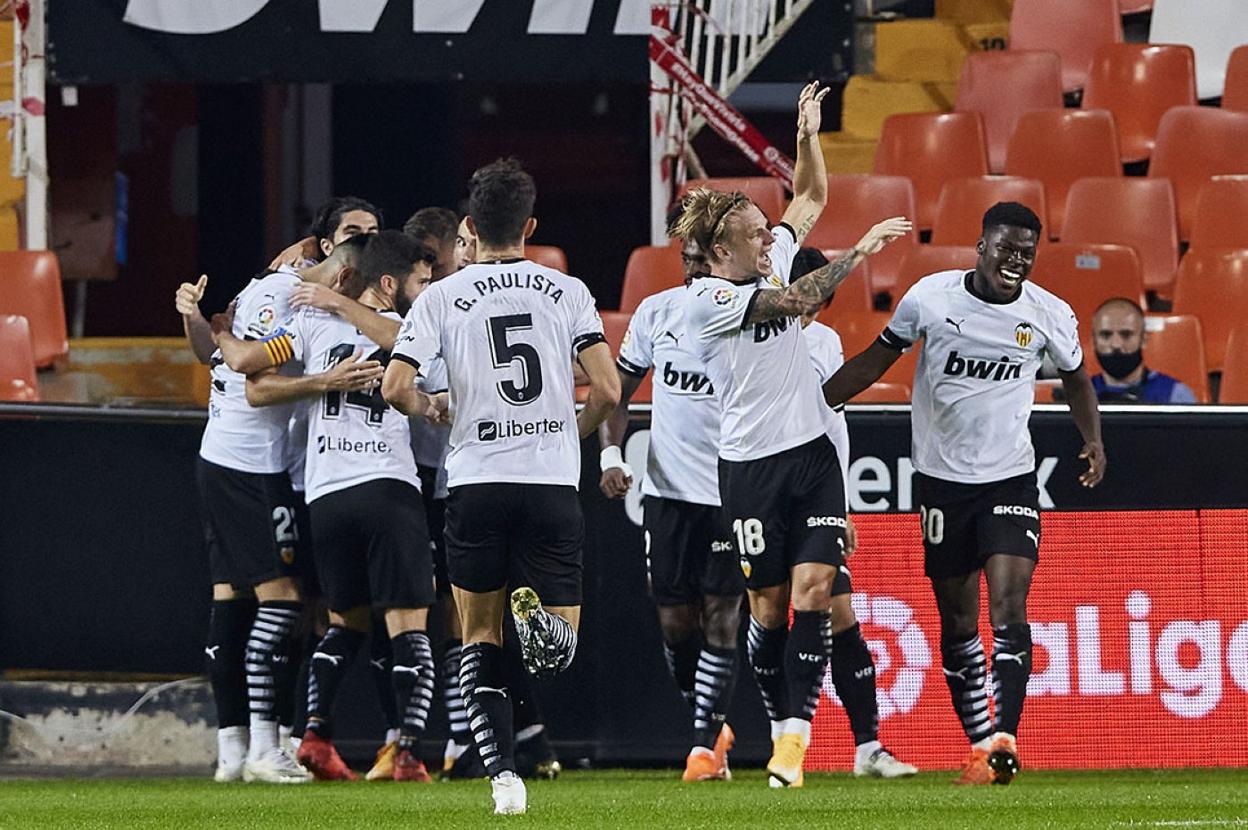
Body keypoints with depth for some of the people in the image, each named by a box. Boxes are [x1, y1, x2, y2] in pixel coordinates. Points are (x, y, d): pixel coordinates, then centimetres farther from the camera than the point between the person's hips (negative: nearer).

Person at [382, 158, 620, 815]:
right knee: (558, 651, 7)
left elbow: (396, 387, -8)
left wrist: (432, 410, 15)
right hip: (553, 483, 0)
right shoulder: (567, 292, 4)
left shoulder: (442, 298, 1)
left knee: (480, 640, 14)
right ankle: (536, 611, -29)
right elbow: (608, 390, -1)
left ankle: (502, 774, -2)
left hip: (477, 482, 0)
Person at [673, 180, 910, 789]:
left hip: (813, 454, 5)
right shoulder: (707, 300, -11)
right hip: (751, 467, -5)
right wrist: (860, 250, -16)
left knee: (814, 589, -10)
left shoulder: (771, 258, 9)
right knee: (768, 605, 3)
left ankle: (794, 738, -13)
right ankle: (782, 729, 19)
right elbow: (798, 300, -21)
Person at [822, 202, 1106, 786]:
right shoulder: (930, 297, -6)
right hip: (943, 479, 1)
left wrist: (1094, 440, 0)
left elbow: (1075, 378, 15)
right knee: (957, 623, 5)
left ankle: (1004, 737, -26)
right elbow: (877, 359, 6)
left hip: (1011, 479, -1)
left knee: (1009, 611, -18)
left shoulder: (1049, 315, -3)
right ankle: (978, 746, 13)